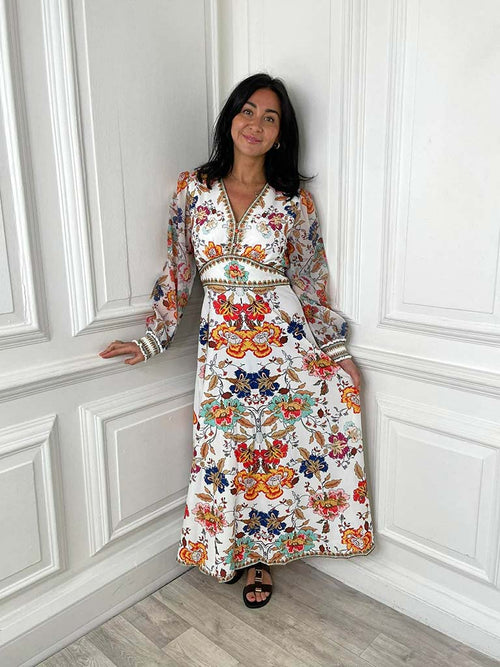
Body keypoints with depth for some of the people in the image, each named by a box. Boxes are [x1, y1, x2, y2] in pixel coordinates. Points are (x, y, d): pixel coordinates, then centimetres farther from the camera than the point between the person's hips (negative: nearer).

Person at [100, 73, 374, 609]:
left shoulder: (295, 201, 0)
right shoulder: (193, 189, 3)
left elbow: (310, 282, 5)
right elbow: (177, 272, 5)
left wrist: (336, 349, 2)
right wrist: (151, 340, 4)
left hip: (283, 339, 0)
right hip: (220, 343, 1)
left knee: (279, 449, 6)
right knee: (225, 453, 11)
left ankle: (259, 554, 33)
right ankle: (233, 552, 38)